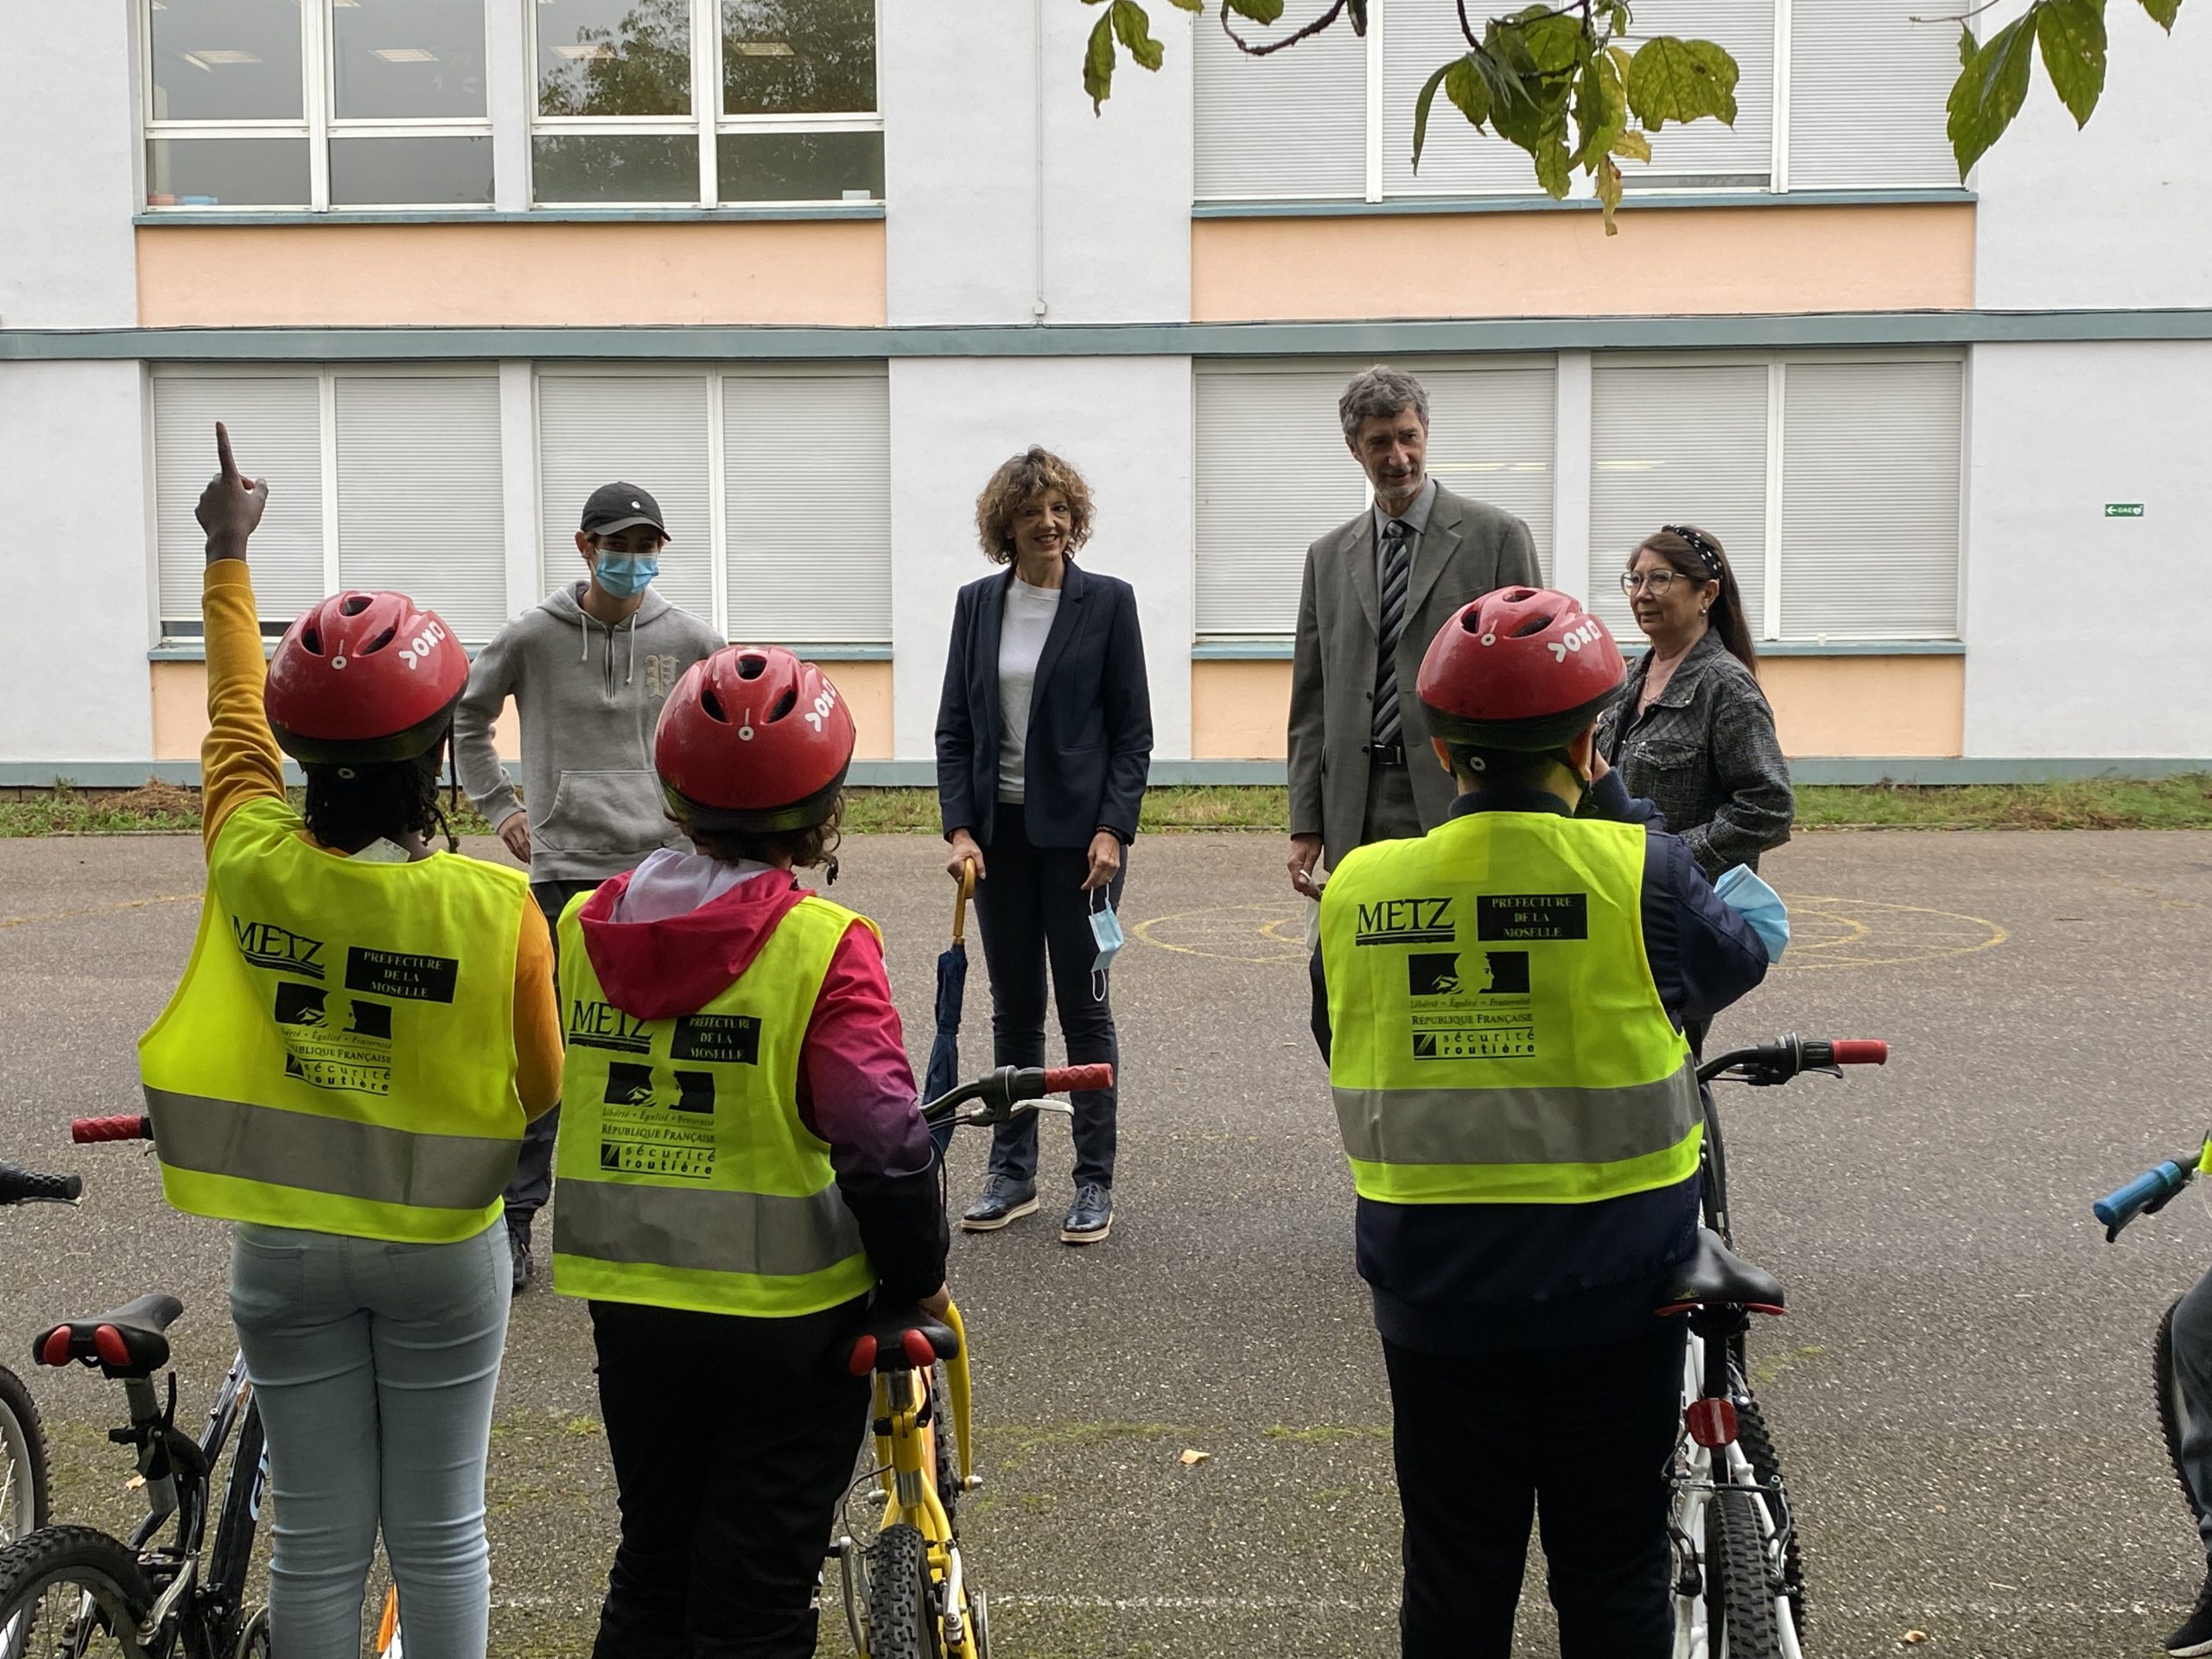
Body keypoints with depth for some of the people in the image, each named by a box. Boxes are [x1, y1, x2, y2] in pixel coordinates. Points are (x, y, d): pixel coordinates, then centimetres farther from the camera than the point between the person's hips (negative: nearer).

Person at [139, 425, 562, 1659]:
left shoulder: (251, 862, -13)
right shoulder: (500, 908, -19)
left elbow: (236, 717, 7)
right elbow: (541, 1092, -6)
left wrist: (230, 553, 21)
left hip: (286, 1243, 2)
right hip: (442, 1244, -2)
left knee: (319, 1540, 12)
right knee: (440, 1533, 12)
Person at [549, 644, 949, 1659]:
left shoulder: (585, 927, -2)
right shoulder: (821, 945, -18)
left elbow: (553, 1093, 10)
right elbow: (886, 1148, -22)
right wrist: (918, 1280, -7)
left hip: (630, 1305, 5)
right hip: (785, 1317, -4)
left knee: (651, 1573, 22)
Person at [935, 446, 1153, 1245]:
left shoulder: (1107, 602, -3)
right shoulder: (976, 604, 6)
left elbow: (1133, 730, -3)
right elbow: (954, 727, 7)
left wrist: (1113, 829, -13)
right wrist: (959, 827, -4)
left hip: (1079, 831, -3)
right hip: (999, 830, 4)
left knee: (1083, 1004, 2)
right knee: (1012, 1008, 10)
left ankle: (1095, 1181, 10)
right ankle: (1012, 1174, 20)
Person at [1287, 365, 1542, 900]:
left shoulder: (1497, 536, 3)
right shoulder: (1328, 556, 15)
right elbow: (1311, 706, 15)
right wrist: (1306, 827, 7)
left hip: (1459, 804, -3)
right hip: (1356, 818, 3)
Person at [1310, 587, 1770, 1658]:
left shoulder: (1358, 891, -6)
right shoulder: (1636, 871, -14)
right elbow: (1736, 960, 6)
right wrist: (1606, 799, 9)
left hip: (1433, 1299, 2)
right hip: (1610, 1297, -2)